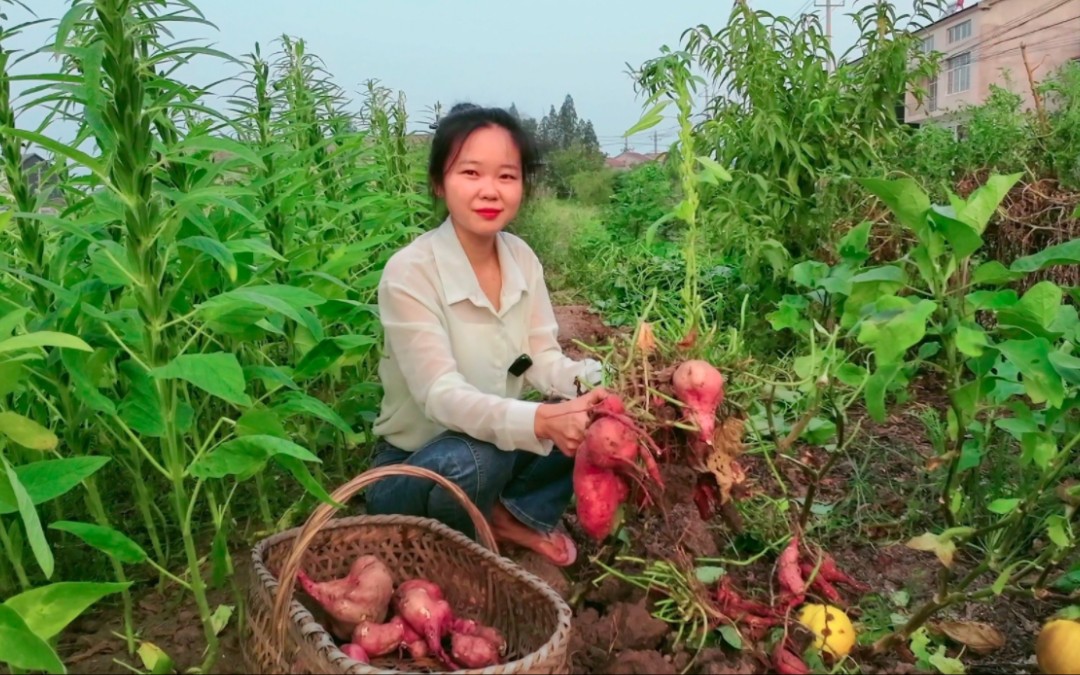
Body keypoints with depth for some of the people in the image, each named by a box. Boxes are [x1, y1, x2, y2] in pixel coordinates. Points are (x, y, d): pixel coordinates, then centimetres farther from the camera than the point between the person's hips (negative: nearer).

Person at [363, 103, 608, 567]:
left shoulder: (522, 258, -5)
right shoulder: (409, 273, -24)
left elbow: (542, 359, -5)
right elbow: (441, 396, -31)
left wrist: (599, 383, -27)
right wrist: (540, 421, -48)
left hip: (499, 446, 6)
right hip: (413, 468, -5)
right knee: (474, 460, -37)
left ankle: (514, 515, 3)